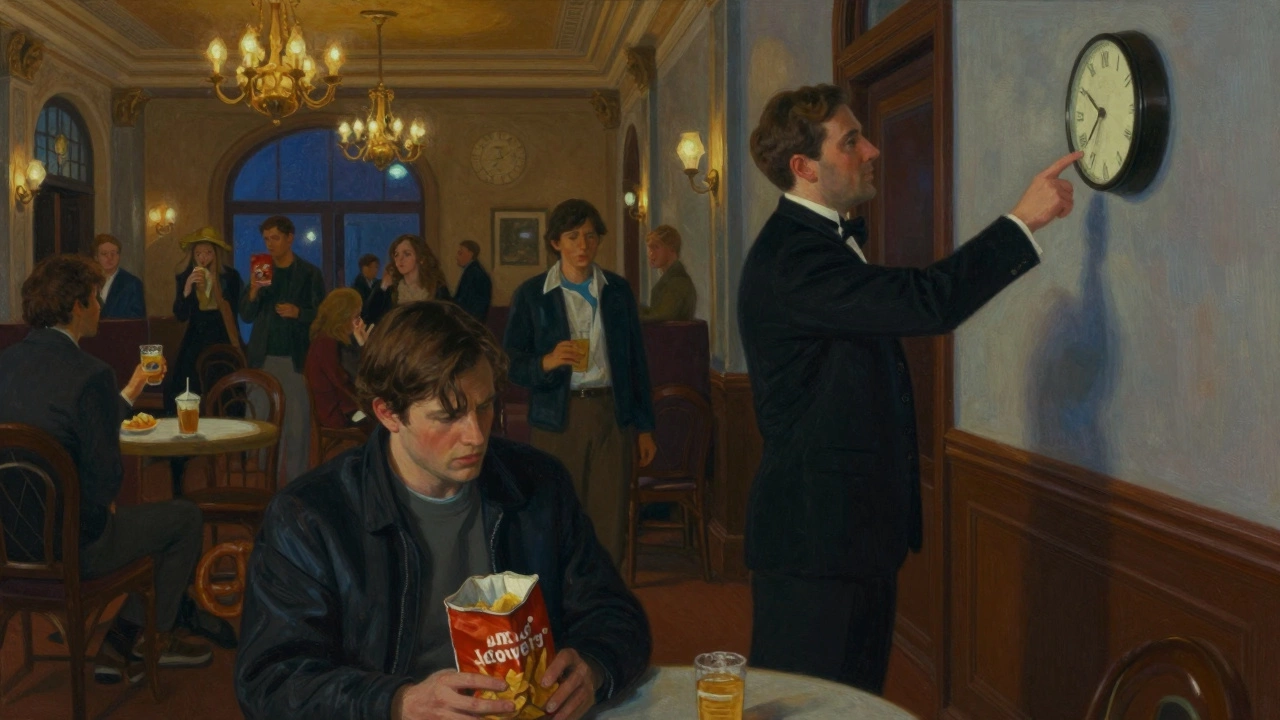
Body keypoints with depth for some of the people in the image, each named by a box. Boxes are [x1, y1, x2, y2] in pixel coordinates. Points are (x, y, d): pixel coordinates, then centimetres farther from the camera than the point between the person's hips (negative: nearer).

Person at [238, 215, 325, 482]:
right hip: (264, 358, 3)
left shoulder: (309, 273, 1)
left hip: (296, 358, -3)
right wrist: (253, 292, -10)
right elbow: (246, 316, 8)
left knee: (298, 422, -3)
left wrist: (298, 312, -17)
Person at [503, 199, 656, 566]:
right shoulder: (531, 295, 2)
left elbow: (636, 360, 13)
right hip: (557, 417, -2)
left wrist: (644, 427, 11)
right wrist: (546, 363, -19)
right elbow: (512, 365, 3)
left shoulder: (618, 291, 9)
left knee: (610, 521, 0)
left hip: (610, 413, 2)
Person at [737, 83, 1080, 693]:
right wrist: (1022, 220, -20)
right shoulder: (792, 256, -21)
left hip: (859, 529, 10)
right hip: (815, 535, -10)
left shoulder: (823, 241, 15)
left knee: (859, 692, 16)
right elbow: (927, 301, -29)